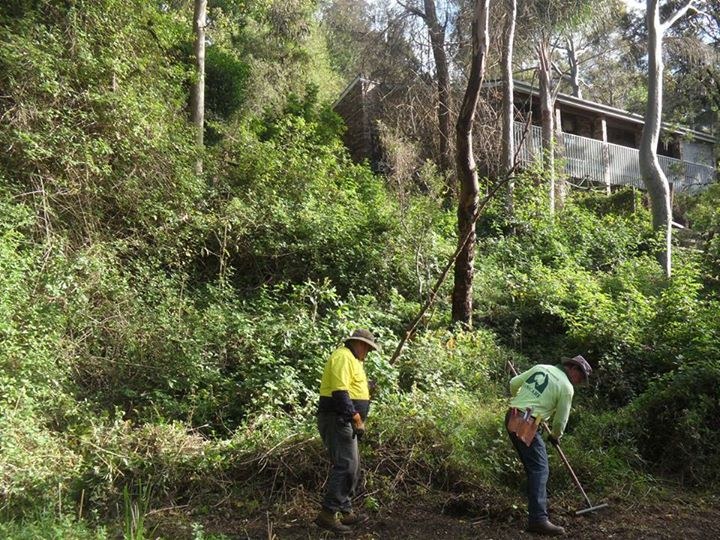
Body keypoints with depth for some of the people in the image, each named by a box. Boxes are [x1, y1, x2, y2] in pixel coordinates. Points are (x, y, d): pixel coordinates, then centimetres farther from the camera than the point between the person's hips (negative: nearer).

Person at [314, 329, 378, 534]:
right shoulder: (343, 357, -13)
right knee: (345, 466, -13)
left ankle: (345, 512, 21)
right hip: (337, 420, -11)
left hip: (344, 421, 11)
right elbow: (340, 392, -23)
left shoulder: (351, 360, 21)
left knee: (351, 467, 14)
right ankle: (328, 514, -11)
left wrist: (357, 420, 19)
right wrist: (357, 419, -24)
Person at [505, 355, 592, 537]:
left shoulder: (541, 367, 13)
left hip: (511, 418, 8)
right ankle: (538, 519, -13)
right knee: (540, 469, -7)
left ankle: (538, 503, 31)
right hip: (526, 425, -8)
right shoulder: (566, 387, -4)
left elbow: (513, 383, 19)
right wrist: (555, 436, 24)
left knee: (533, 465, 20)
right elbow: (560, 420, 3)